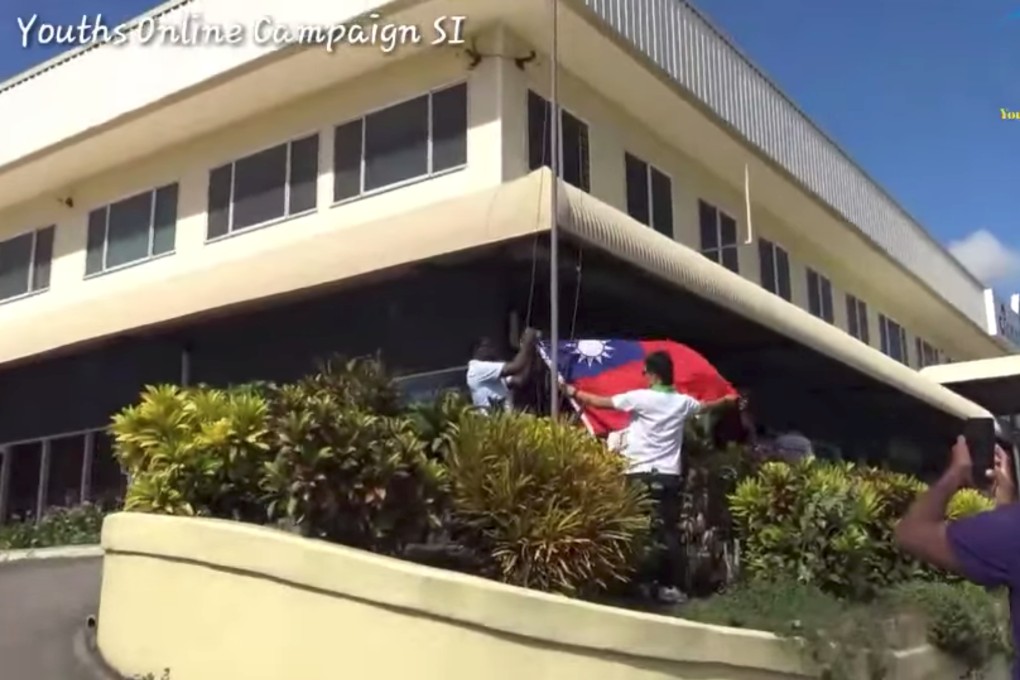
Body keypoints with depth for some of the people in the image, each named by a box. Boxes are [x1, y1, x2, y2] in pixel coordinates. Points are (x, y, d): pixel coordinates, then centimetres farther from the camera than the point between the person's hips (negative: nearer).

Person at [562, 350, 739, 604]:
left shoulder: (640, 398, -7)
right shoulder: (682, 402, 8)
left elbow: (602, 402, 0)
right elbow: (705, 406, 30)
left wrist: (574, 393, 15)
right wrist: (727, 400, 52)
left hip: (641, 474, -4)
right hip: (669, 476, 4)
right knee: (669, 532, 6)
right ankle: (669, 585, 6)